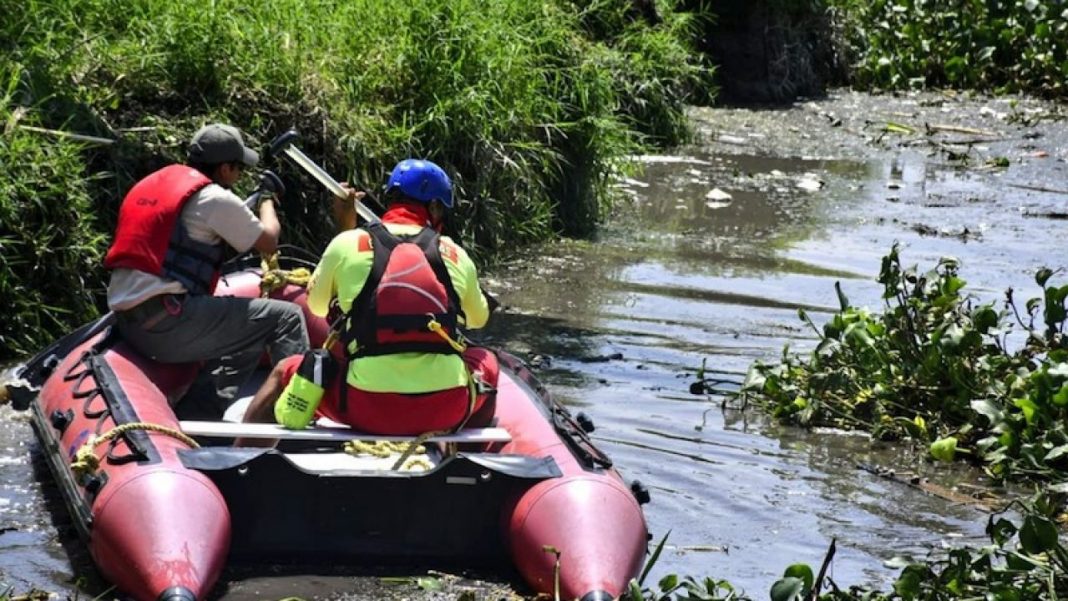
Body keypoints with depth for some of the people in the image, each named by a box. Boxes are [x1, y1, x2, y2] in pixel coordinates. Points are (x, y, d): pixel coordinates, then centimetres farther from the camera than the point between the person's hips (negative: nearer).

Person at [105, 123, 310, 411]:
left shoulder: (151, 184, 19)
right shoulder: (215, 199, -6)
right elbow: (268, 240, 7)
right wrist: (267, 200, 27)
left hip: (127, 324, 9)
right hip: (167, 324, -9)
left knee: (242, 331, 30)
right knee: (287, 318, -6)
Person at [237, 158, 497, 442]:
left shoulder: (347, 243, 5)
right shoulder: (454, 254, 10)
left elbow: (316, 305, 23)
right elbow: (479, 318, 27)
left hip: (366, 408, -1)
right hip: (445, 411, 1)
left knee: (284, 373, 24)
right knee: (486, 361, 34)